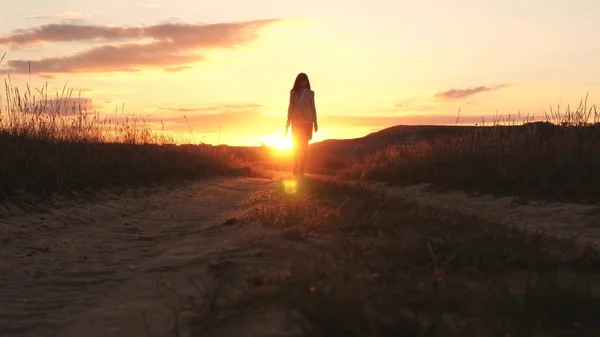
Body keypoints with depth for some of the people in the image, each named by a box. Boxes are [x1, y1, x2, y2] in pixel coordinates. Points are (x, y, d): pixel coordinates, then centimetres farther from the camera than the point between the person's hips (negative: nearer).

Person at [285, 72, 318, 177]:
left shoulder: (310, 93, 3)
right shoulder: (293, 93, 2)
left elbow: (313, 108, 6)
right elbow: (291, 107, 5)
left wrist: (315, 122, 4)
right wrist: (288, 122, 3)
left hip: (307, 122, 0)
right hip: (296, 121, 0)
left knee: (304, 146, 0)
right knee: (297, 146, 1)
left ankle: (301, 170, 2)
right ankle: (296, 170, 4)